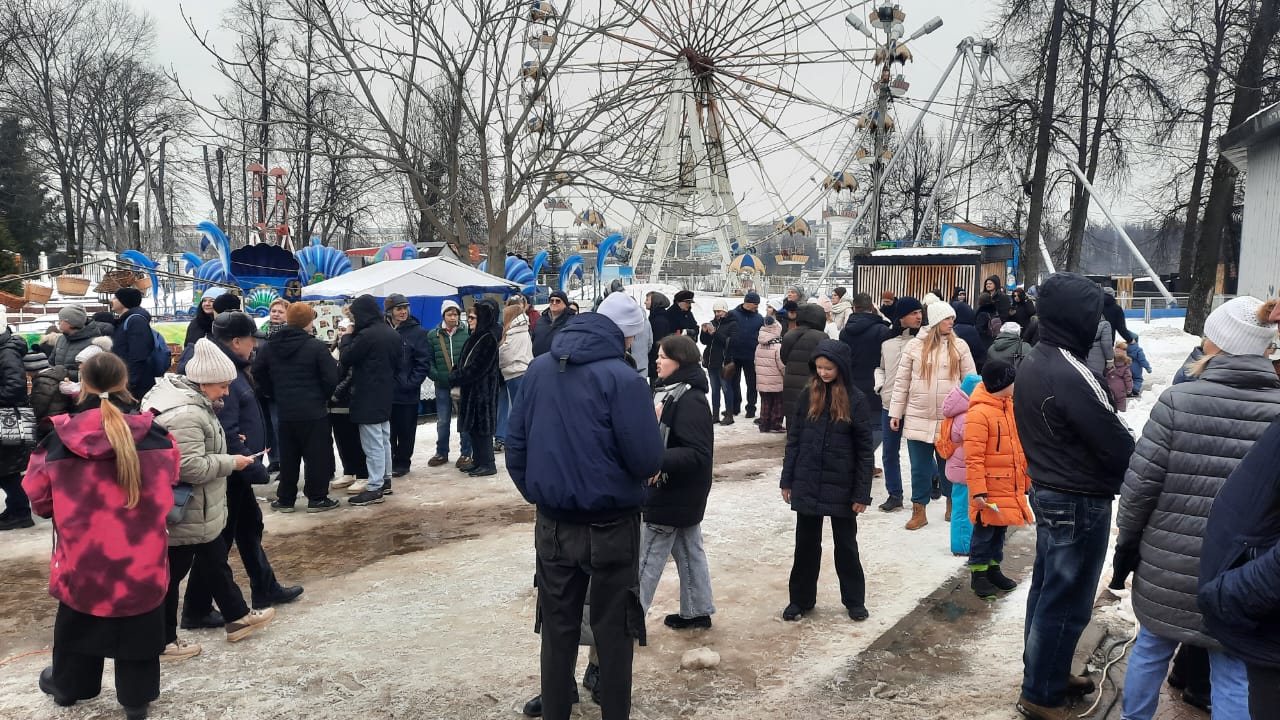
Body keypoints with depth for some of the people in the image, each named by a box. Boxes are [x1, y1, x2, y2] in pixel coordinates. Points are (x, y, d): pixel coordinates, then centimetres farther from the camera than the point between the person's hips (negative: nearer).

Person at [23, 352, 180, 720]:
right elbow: (170, 485, 5)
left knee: (77, 622, 26)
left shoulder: (58, 440, -14)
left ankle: (68, 685, 48)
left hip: (82, 558, 1)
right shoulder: (156, 437, -14)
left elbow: (41, 502, -1)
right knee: (138, 628, 17)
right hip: (142, 559, -1)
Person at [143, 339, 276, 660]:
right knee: (171, 573, 5)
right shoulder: (185, 415, -28)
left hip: (199, 511, 11)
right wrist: (231, 462, -19)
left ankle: (238, 616, 36)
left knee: (216, 560, 21)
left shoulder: (187, 398, 6)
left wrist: (226, 446, 10)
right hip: (186, 513, -11)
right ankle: (163, 640, 21)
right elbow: (191, 467, -31)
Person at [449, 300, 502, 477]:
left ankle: (488, 464, 4)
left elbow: (476, 368, -19)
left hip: (482, 391, -9)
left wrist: (455, 379, -12)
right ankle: (478, 460, 22)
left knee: (482, 426, -3)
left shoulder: (489, 339, -16)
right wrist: (455, 376, 0)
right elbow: (463, 362, 15)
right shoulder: (476, 336, 12)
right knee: (473, 426, 13)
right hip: (471, 389, 9)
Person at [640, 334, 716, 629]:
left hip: (672, 495, -10)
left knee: (649, 559, 0)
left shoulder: (690, 400, -22)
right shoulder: (668, 391, 8)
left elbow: (699, 453, -28)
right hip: (680, 494, 10)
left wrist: (659, 461, -36)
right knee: (689, 552, 17)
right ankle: (697, 612, 29)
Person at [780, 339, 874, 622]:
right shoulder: (808, 395, -1)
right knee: (806, 543, 12)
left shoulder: (855, 400, -8)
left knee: (846, 544, 12)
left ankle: (854, 600, 27)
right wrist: (787, 480, 2)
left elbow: (864, 450, -6)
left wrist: (862, 493, -9)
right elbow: (793, 440, 4)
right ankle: (801, 598, 25)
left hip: (841, 487, -2)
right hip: (807, 484, 2)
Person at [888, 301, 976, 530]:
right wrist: (895, 413, 1)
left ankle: (952, 503, 34)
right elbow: (902, 382, 3)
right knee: (920, 467, 6)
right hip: (918, 418, 0)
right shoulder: (914, 346, 0)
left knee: (948, 464, 13)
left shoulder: (959, 346, 2)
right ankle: (919, 511, 17)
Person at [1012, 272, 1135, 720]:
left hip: (1046, 492, 9)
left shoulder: (1032, 365, 5)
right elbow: (1117, 444, -20)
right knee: (1066, 602, 3)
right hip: (1080, 502, -9)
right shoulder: (1071, 374, -24)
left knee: (1047, 590, 19)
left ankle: (1045, 673, 34)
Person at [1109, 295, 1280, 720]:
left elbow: (1140, 484, -10)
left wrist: (1127, 542, 4)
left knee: (1151, 649, 20)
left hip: (1168, 566, 0)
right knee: (1234, 677, 12)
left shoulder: (1178, 400, -11)